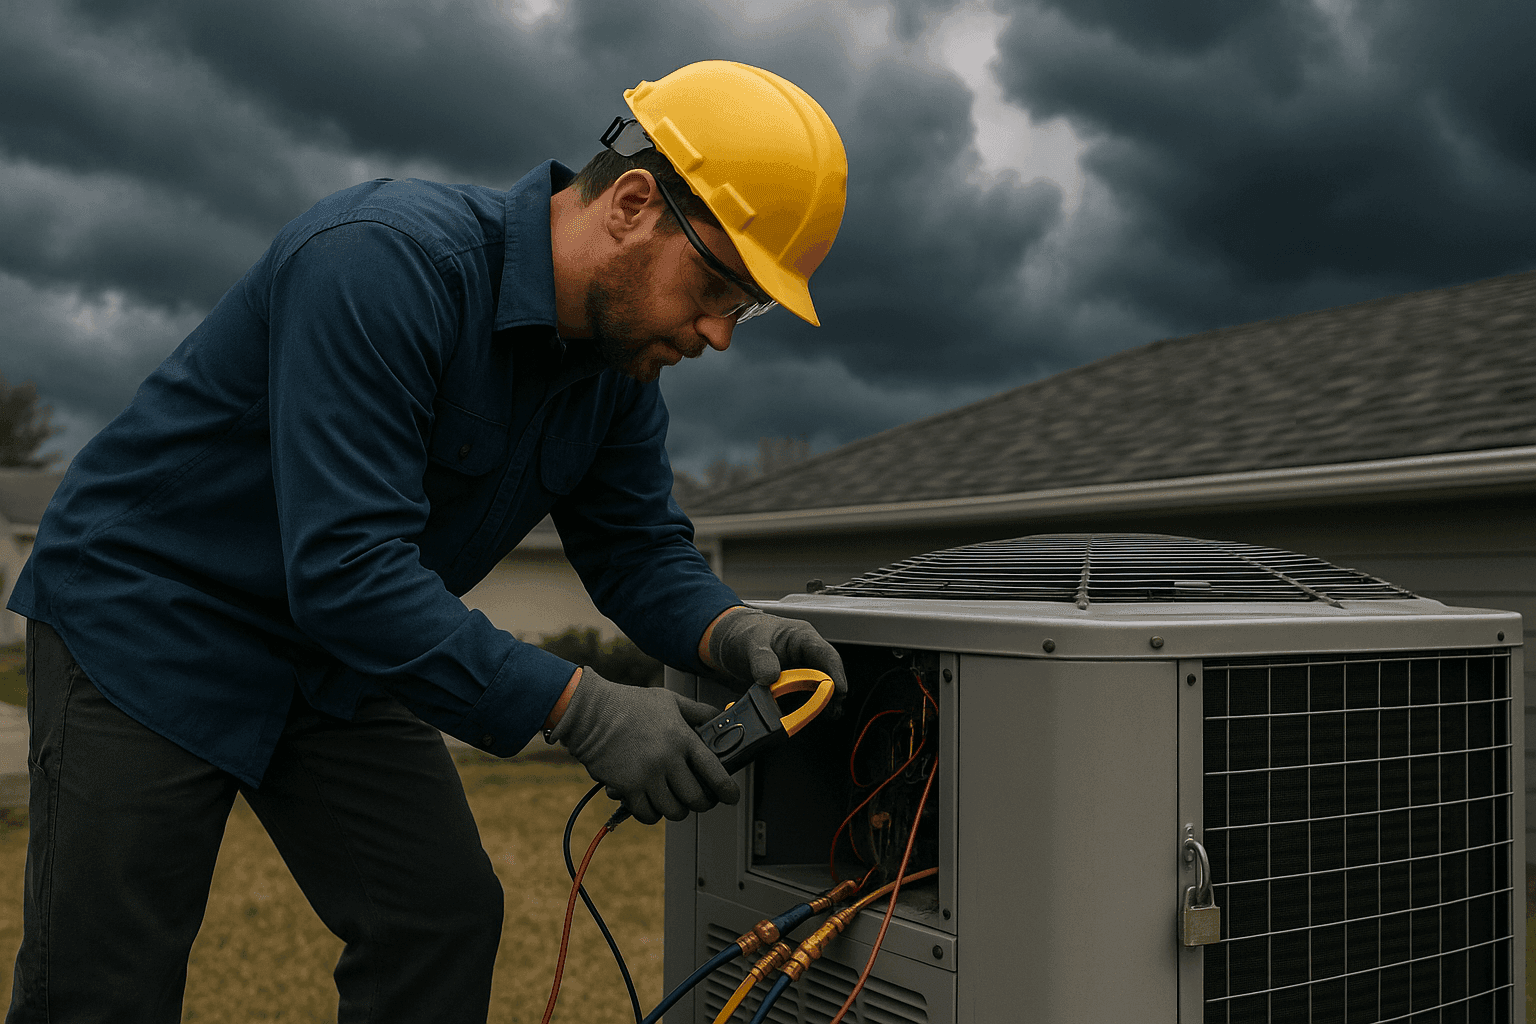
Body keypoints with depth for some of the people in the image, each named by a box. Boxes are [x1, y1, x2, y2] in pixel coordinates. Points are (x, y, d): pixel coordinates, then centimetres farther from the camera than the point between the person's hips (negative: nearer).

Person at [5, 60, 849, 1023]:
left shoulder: (622, 358, -5)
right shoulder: (385, 260, -31)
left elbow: (638, 546, 1)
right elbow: (347, 568, -36)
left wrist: (728, 632, -22)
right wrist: (579, 708, -36)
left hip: (334, 651, 7)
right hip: (147, 621, -7)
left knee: (448, 924, 3)